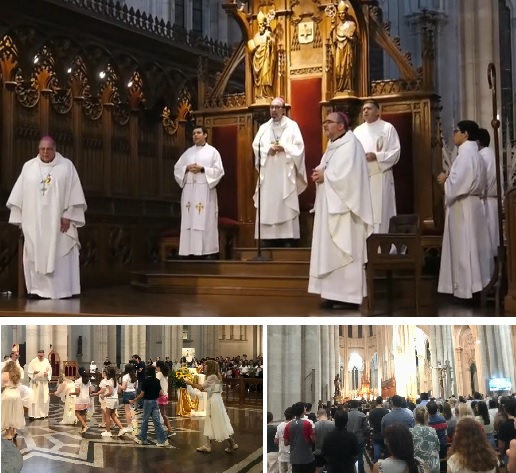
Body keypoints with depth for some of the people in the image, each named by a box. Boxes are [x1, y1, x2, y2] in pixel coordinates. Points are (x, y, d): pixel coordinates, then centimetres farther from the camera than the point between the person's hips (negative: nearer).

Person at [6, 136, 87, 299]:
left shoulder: (67, 166, 1)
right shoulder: (28, 166, 8)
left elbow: (73, 192, -3)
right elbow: (19, 195, 9)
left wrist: (68, 215, -11)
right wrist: (20, 218, 4)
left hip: (58, 220, -2)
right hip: (34, 222, 2)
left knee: (60, 256, -3)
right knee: (35, 256, 1)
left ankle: (63, 290, -1)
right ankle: (37, 289, 5)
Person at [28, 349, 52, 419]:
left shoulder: (47, 362, 4)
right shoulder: (33, 362, -4)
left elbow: (50, 371, 10)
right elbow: (29, 371, -4)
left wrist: (47, 373, -12)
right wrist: (34, 372, -24)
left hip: (44, 382, 3)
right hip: (35, 382, -3)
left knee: (44, 398, 3)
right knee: (35, 398, -7)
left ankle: (43, 413, 14)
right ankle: (33, 414, -2)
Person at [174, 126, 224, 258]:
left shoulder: (213, 151, 5)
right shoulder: (188, 152, 16)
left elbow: (219, 171, -4)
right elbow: (177, 168, 13)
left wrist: (202, 169, -14)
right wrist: (187, 168, -7)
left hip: (205, 190, -4)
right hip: (189, 190, 4)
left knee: (206, 221, -7)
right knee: (189, 220, -1)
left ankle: (208, 250, -6)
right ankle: (189, 250, 1)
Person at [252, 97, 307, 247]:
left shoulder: (292, 126, 6)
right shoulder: (263, 127, 16)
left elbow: (299, 147, -2)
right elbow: (256, 147, 7)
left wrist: (284, 148, -16)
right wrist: (268, 150, -11)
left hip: (285, 173, -3)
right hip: (267, 174, 3)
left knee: (286, 207, -7)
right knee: (267, 206, -1)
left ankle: (287, 239, -6)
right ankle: (269, 238, 2)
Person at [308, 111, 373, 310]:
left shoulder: (350, 144, -12)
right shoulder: (333, 145, 17)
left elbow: (347, 174, -24)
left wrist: (324, 175, -12)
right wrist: (319, 173, -1)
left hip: (344, 208, -10)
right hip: (331, 207, 10)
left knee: (345, 252, -7)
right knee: (333, 251, 10)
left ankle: (349, 297, -2)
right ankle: (337, 294, 15)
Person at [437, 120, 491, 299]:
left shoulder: (465, 153, -16)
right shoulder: (475, 153, 15)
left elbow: (458, 183, -24)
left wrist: (445, 179, -5)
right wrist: (450, 178, 14)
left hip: (463, 207, -10)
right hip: (472, 204, 10)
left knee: (464, 248, -5)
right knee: (472, 247, 11)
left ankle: (467, 287, -1)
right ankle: (476, 284, 15)